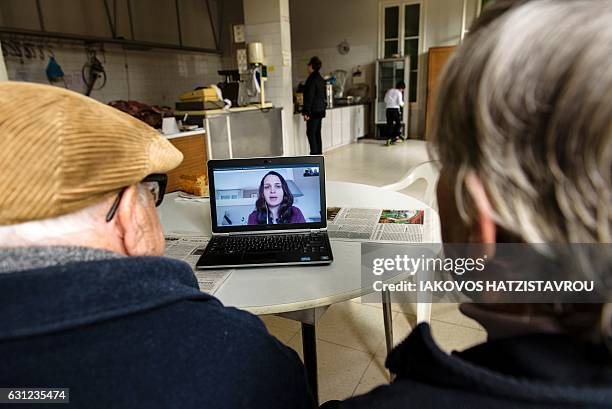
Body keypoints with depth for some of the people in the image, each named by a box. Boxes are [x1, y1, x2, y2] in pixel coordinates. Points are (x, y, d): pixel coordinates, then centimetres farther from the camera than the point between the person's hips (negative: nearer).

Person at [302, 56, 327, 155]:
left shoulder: (312, 79, -14)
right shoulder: (321, 79, 14)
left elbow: (309, 97, -18)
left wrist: (306, 112, -18)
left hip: (313, 111, -9)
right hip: (320, 110, 9)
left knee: (310, 133, -5)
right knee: (317, 133, 12)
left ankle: (314, 153, -7)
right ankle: (319, 153, 16)